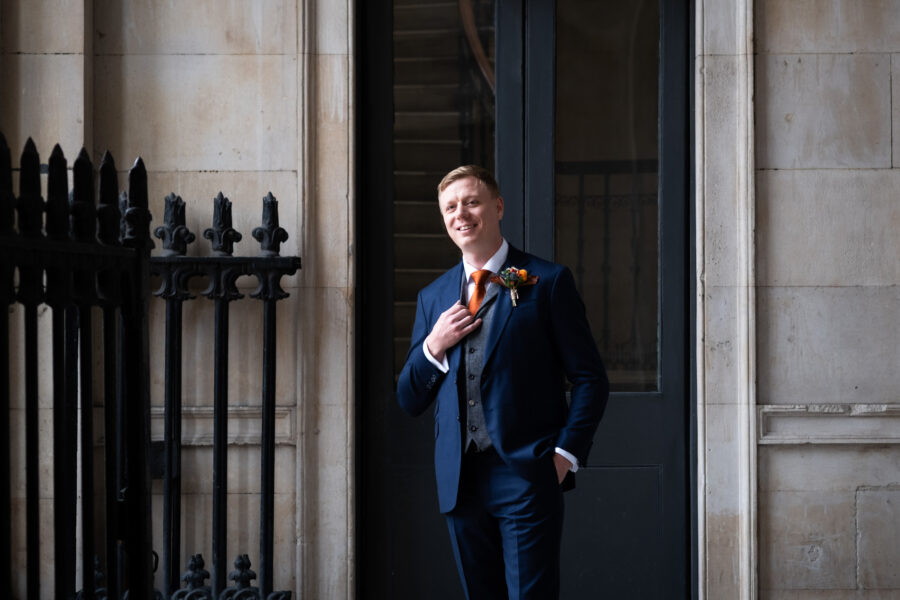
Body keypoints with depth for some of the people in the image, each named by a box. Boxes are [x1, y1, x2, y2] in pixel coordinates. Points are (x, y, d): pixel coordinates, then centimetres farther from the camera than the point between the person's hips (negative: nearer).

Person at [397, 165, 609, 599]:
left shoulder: (546, 282, 1)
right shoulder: (433, 298, 14)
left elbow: (590, 379, 0)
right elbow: (409, 401, 15)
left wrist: (566, 453, -10)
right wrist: (433, 346, -3)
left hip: (525, 474, -5)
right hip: (459, 480, 5)